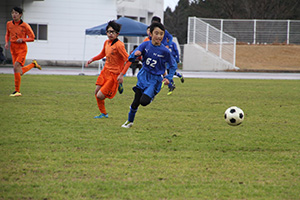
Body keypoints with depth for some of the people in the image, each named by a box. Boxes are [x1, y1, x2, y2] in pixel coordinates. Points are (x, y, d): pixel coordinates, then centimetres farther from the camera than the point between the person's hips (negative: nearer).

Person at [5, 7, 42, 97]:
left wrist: (22, 39, -19)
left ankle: (17, 91, -14)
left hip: (22, 49, -6)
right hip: (13, 49, 6)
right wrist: (7, 42, 2)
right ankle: (33, 64, 33)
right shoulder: (9, 24, 4)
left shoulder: (25, 26, -9)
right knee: (20, 72, 5)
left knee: (16, 67, -21)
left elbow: (32, 38, -3)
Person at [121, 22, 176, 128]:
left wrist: (168, 78, -11)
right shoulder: (145, 45, -8)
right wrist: (135, 54, -34)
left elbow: (172, 66, 2)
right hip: (143, 76, 2)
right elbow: (131, 58, -12)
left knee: (144, 101, -20)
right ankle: (130, 121, 27)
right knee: (136, 102, 3)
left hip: (155, 79, -2)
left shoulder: (165, 51, -12)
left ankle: (151, 96, 16)